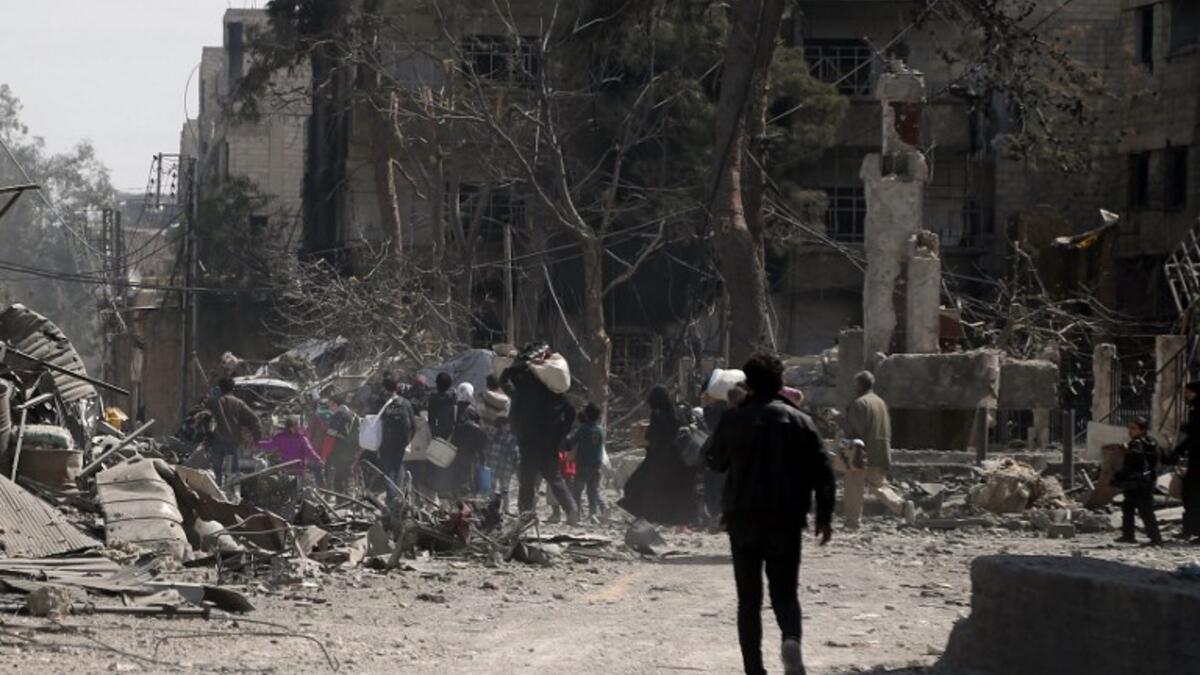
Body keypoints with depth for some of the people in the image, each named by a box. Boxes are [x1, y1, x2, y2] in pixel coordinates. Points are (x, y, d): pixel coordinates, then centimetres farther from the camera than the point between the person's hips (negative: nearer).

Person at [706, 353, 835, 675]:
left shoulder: (733, 420, -2)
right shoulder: (799, 421, 2)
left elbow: (715, 462, 13)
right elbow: (822, 473, 0)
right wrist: (824, 517, 8)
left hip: (743, 519, -1)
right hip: (786, 523, 1)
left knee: (749, 598, 7)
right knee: (785, 592, 8)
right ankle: (791, 638, -23)